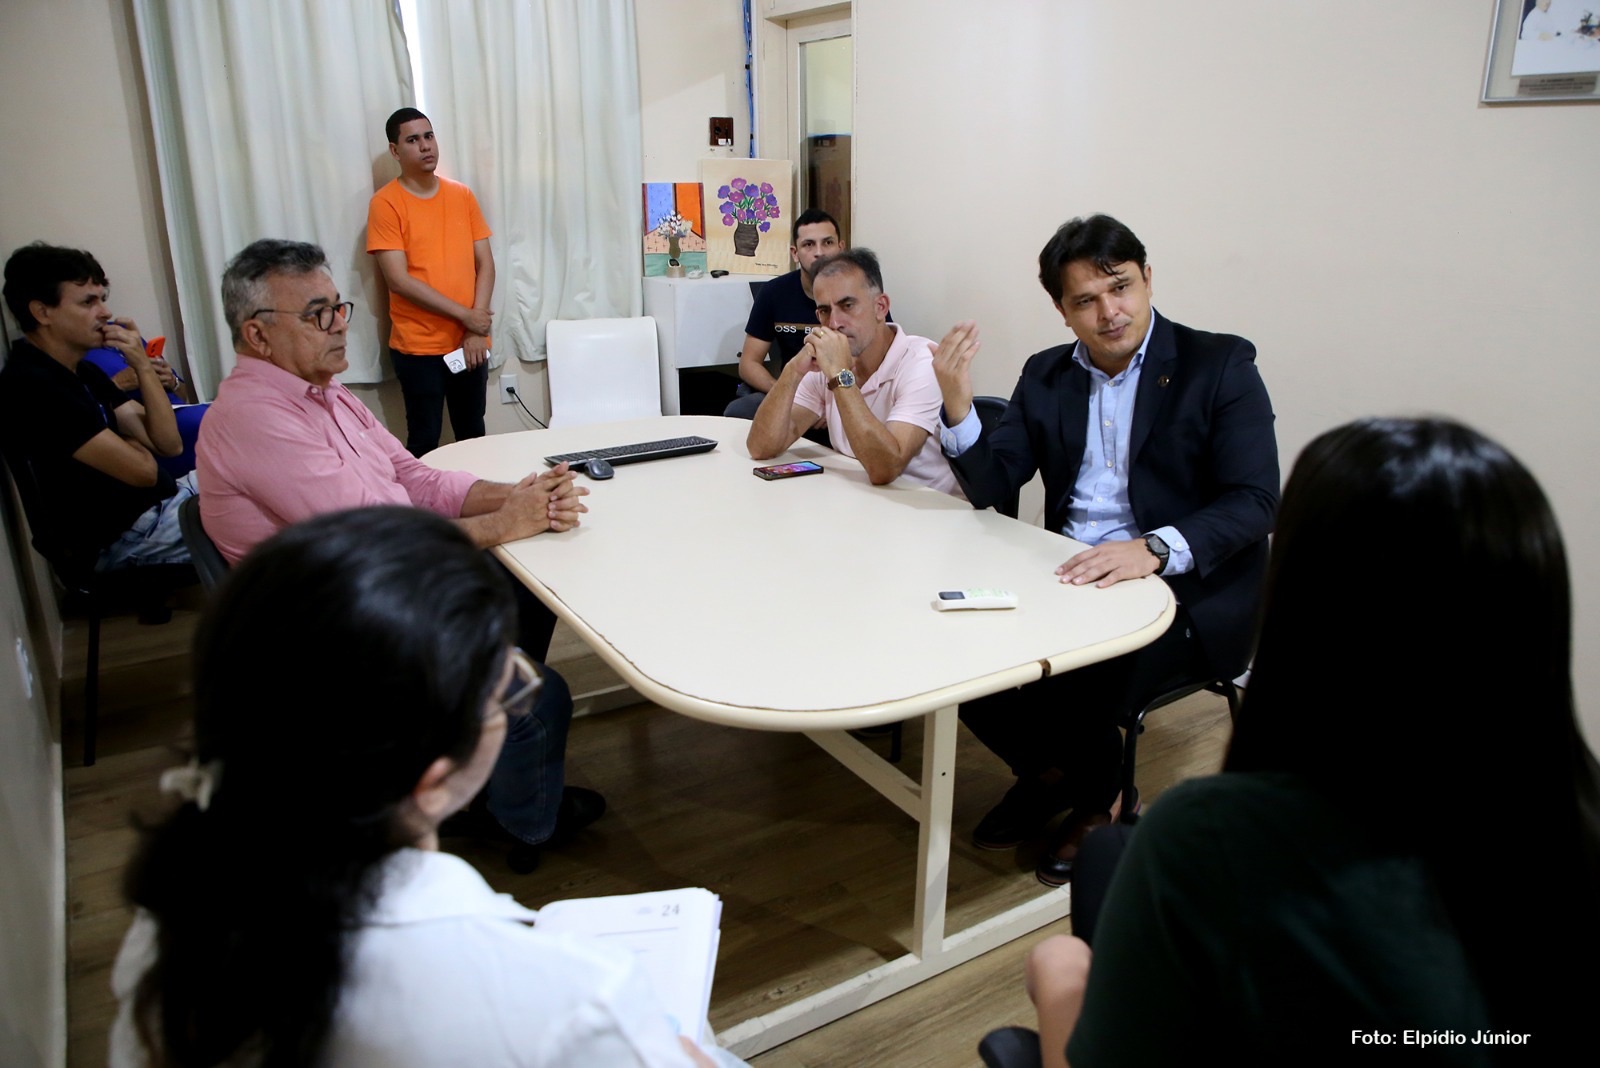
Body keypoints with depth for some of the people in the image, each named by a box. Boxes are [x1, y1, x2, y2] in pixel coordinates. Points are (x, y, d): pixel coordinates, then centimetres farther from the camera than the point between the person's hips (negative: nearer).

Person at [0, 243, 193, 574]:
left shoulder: (82, 371, 11)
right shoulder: (31, 387, -19)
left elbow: (169, 444, 4)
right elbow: (142, 469, -20)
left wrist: (143, 366, -6)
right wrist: (129, 444, 3)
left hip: (159, 503, 9)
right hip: (120, 539, -9)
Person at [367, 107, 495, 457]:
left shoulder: (462, 195, 7)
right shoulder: (385, 203, -7)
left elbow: (485, 264, 5)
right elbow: (399, 280, -13)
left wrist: (476, 331, -7)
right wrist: (464, 315, -14)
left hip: (469, 341, 4)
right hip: (418, 346, -4)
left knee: (473, 433, 14)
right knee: (424, 440, 2)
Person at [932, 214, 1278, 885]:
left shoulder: (1220, 365, -5)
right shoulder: (1046, 376, 9)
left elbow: (1254, 501, -15)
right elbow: (989, 486, 3)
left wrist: (1154, 549, -33)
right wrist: (956, 401, -15)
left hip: (1186, 592, -4)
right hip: (1072, 579, 5)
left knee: (1075, 687, -29)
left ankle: (1091, 794, 9)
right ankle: (1050, 771, 15)